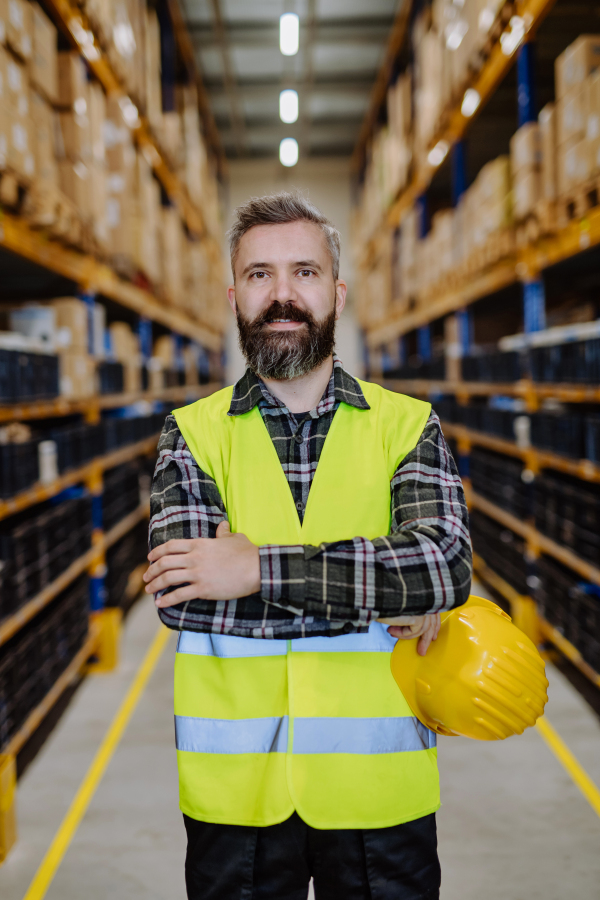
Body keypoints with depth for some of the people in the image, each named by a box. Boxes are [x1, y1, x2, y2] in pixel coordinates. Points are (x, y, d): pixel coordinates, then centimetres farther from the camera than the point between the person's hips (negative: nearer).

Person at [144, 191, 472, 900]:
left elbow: (444, 565, -17)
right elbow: (180, 593, -15)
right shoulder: (192, 433, 0)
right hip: (233, 789, 1)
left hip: (378, 785, 0)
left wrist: (259, 569, -23)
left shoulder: (407, 426, 0)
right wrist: (375, 599, -18)